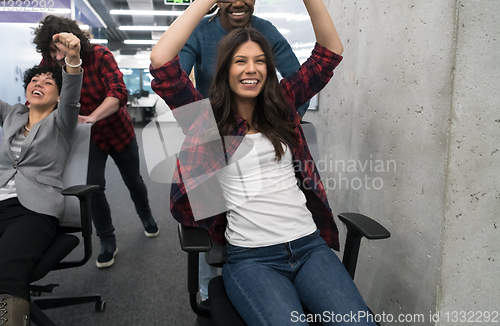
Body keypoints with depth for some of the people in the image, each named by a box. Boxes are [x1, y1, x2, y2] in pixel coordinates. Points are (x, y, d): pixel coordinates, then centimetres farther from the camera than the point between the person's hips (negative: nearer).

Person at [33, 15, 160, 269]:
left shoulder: (99, 56, -24)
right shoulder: (49, 65, -13)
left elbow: (118, 93, -37)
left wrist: (92, 117, -52)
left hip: (119, 131, -1)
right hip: (88, 137, 2)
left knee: (133, 181, 15)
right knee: (93, 186, -12)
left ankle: (147, 218, 47)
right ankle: (107, 243, 10)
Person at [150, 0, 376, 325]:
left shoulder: (282, 104, 13)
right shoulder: (207, 119, 4)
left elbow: (330, 51, 11)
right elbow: (162, 61, -8)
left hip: (309, 245, 3)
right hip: (250, 258, -2)